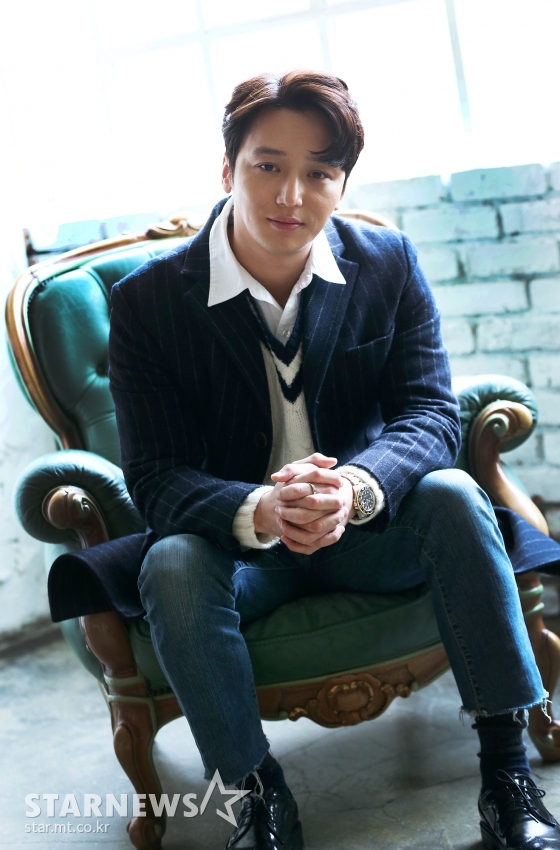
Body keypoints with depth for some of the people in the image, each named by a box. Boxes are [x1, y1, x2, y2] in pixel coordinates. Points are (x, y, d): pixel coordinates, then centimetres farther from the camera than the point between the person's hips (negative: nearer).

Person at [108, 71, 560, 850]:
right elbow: (155, 476, -15)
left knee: (452, 495, -27)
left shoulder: (390, 266, -5)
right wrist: (258, 512, -38)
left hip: (367, 530, 2)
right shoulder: (148, 301, -11)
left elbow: (430, 413, -12)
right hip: (236, 539, -1)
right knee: (172, 566, -32)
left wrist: (357, 486, -36)